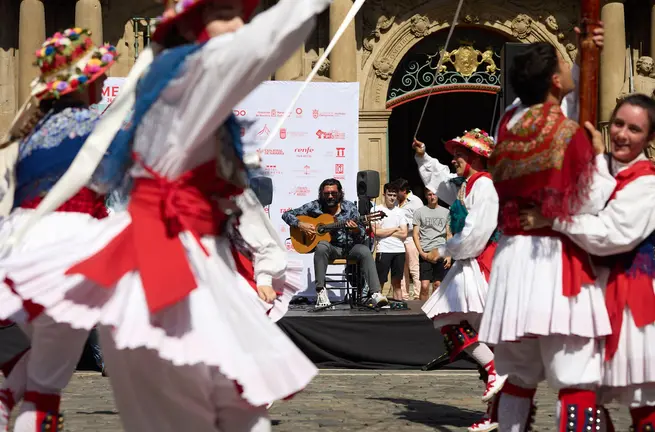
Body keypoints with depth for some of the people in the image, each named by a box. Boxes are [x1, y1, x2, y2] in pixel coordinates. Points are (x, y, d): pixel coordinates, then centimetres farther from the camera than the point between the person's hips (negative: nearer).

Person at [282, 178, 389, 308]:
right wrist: (300, 225, -17)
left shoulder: (350, 208, 2)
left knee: (365, 252, -29)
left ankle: (375, 294, -35)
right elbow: (287, 215, 2)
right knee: (322, 247, -36)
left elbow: (361, 238, 2)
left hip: (348, 247, 1)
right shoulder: (315, 206, 0)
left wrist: (356, 230, -22)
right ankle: (321, 291, -34)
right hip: (329, 245, -1)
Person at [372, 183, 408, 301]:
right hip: (383, 250, -4)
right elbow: (377, 232, -10)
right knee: (380, 282, -7)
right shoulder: (377, 210, 2)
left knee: (396, 282, 7)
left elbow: (404, 234, 4)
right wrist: (395, 229, -1)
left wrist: (386, 232, -4)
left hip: (399, 251, 4)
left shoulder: (400, 211, 14)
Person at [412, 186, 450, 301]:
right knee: (424, 286, -10)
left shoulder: (445, 212, 12)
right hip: (425, 253, -1)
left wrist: (449, 255, 2)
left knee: (439, 285, 2)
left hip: (441, 253, 1)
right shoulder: (420, 212, 8)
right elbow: (415, 234, 6)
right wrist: (422, 253, -6)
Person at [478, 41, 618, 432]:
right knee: (578, 381, -6)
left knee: (519, 376, 17)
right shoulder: (569, 134, -12)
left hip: (513, 259, 7)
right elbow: (588, 206, -12)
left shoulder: (508, 125, 7)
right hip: (556, 263, -7)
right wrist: (600, 156, 1)